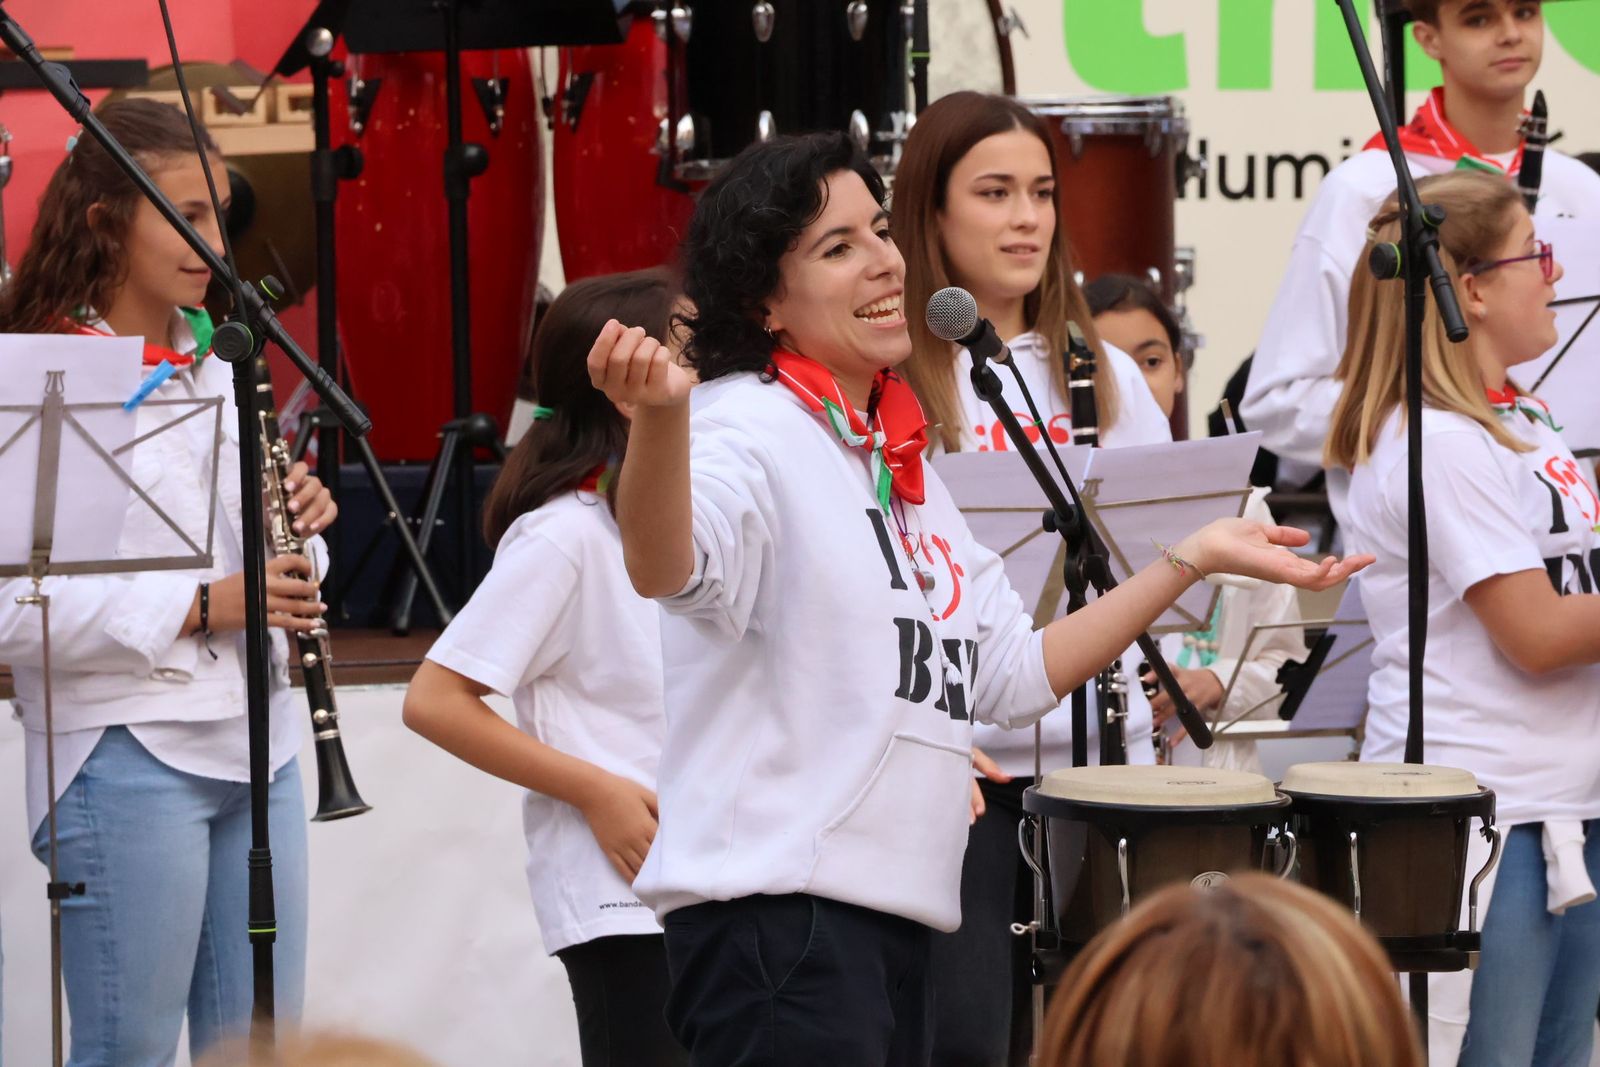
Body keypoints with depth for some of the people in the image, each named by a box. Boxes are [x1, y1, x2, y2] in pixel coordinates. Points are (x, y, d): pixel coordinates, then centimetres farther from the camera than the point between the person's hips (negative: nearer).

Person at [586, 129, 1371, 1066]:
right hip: (774, 907, -9)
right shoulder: (750, 428, -8)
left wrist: (1193, 561, 18)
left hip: (898, 914, 9)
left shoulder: (904, 465, 20)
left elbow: (1018, 672, 22)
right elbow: (667, 568, -31)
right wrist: (658, 415, -50)